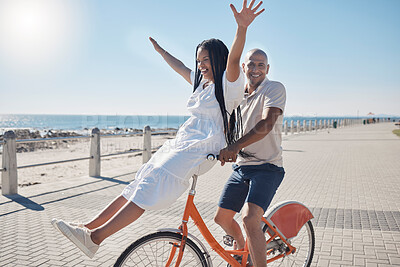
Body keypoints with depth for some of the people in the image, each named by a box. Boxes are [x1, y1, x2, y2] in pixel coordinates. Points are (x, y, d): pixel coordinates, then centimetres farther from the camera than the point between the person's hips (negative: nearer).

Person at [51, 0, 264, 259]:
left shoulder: (228, 83, -2)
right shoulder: (201, 82, 23)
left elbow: (233, 59, -22)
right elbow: (180, 67, 38)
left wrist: (242, 28, -40)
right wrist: (161, 51, 52)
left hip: (200, 149, -9)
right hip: (181, 143, 9)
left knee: (149, 187, -21)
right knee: (139, 185, 1)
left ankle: (95, 237, -24)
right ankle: (89, 226, 2)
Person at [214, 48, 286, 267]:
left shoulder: (274, 89, -9)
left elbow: (266, 124, -24)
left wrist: (236, 145, -37)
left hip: (267, 168, -7)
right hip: (241, 167, 7)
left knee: (249, 219, -26)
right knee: (222, 217, 13)